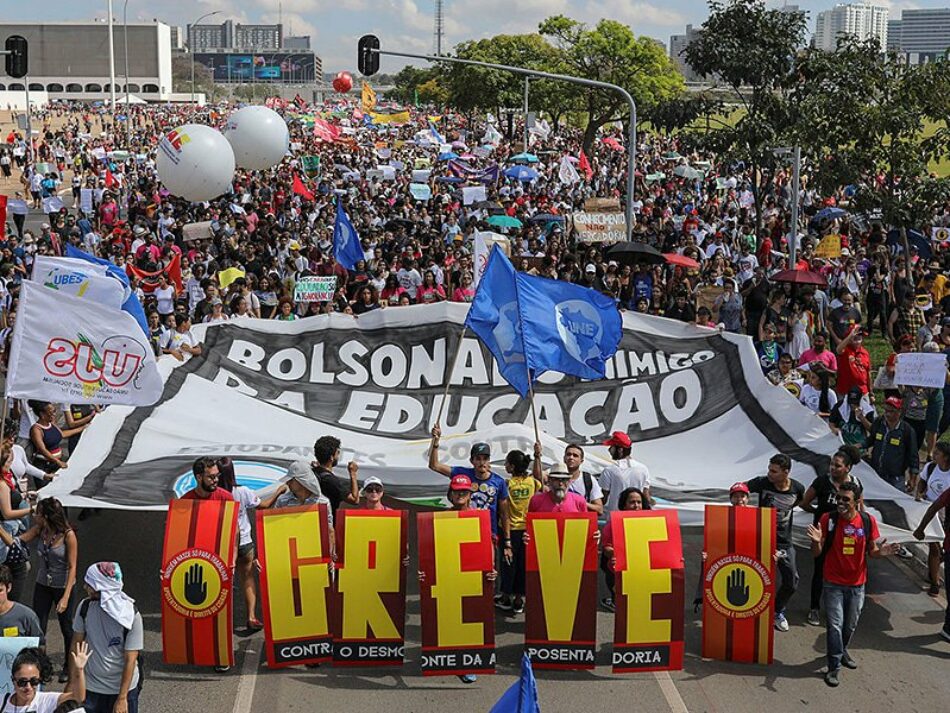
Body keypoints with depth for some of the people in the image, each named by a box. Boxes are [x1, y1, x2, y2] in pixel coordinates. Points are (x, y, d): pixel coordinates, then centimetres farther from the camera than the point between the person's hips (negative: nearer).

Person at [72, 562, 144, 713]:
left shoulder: (131, 615, -18)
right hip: (90, 688, 3)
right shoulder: (85, 606, -8)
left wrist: (122, 698, -16)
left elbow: (130, 659, -15)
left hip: (122, 688, -3)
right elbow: (76, 644, 3)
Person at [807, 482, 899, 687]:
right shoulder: (828, 519, -12)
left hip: (857, 584, 3)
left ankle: (842, 651, 44)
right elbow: (817, 554, -8)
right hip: (833, 583, -3)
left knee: (850, 625, 18)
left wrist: (880, 552, -19)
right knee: (835, 625, -4)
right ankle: (834, 667, 7)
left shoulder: (868, 521, -7)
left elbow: (871, 551, 4)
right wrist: (816, 541, -30)